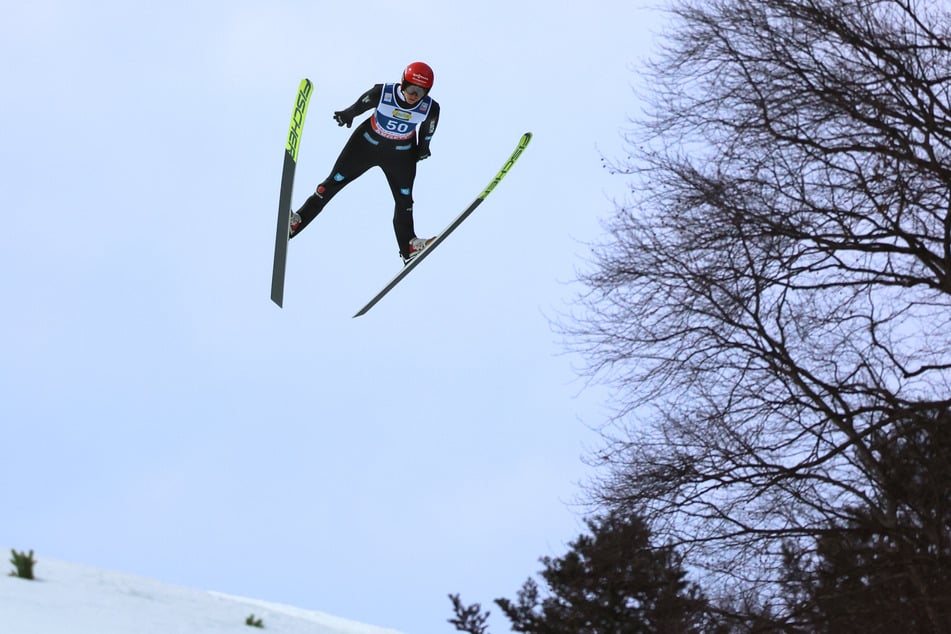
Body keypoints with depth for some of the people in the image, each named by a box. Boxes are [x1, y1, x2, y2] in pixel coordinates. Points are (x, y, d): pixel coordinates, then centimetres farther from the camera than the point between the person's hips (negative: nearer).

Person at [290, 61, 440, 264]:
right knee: (333, 183, 2)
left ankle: (408, 247, 24)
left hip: (400, 154, 1)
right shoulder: (382, 93, -30)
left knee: (404, 200, 7)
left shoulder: (431, 109, -25)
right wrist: (347, 114, 8)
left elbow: (427, 131, -3)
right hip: (367, 143, -1)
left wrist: (423, 147, 14)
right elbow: (360, 105, -9)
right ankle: (295, 221, 9)